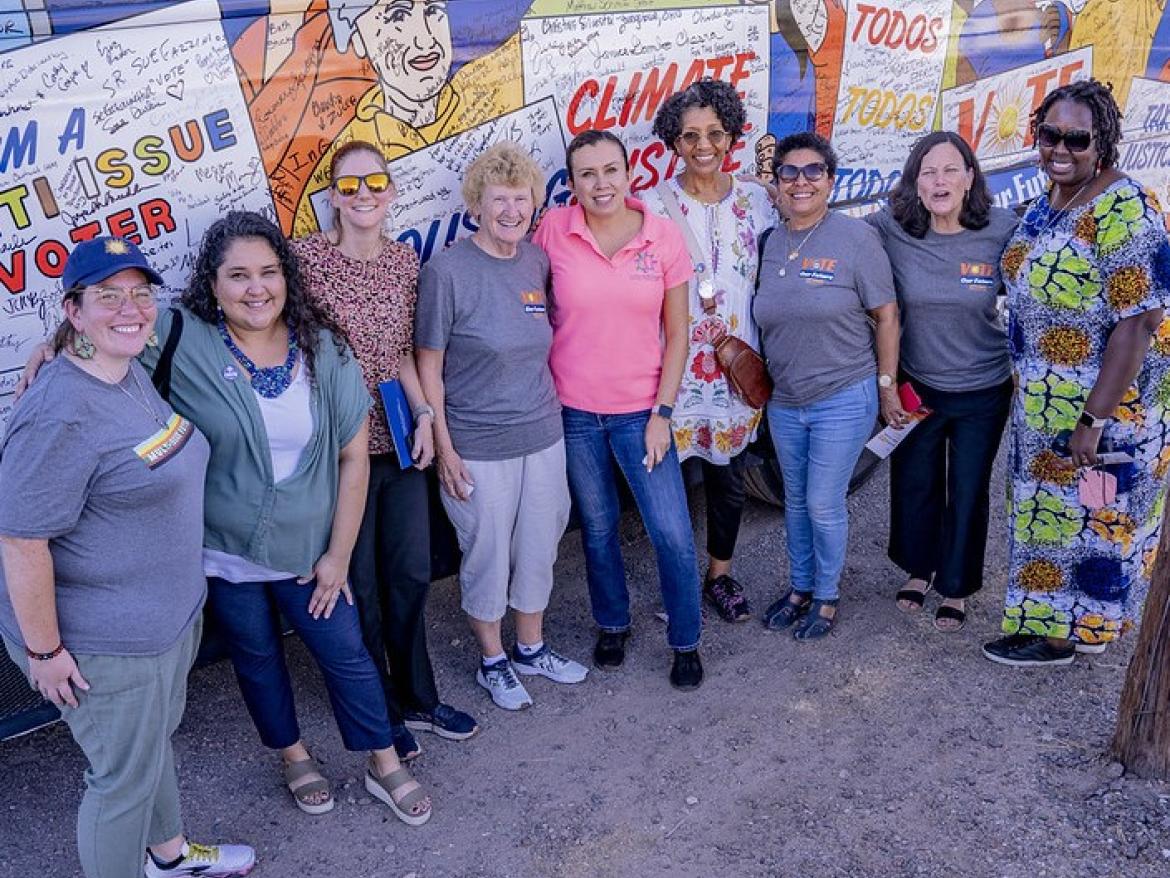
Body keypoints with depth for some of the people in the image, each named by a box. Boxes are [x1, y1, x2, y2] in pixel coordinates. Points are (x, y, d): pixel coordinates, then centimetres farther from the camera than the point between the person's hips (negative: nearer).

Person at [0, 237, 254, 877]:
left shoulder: (132, 374, 2)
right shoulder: (59, 415, -28)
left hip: (171, 612, 9)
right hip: (106, 645, -9)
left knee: (156, 738, 28)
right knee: (125, 776, 10)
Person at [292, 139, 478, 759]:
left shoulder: (404, 260, 5)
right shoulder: (307, 256, -11)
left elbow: (402, 352, 11)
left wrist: (424, 415, 0)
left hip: (400, 441, 5)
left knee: (412, 573, 14)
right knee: (359, 584, 8)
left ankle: (416, 698, 34)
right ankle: (381, 714, 28)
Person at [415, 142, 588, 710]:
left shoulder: (536, 260, 2)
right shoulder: (447, 271, -14)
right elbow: (428, 367, -10)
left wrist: (549, 409, 13)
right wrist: (444, 449, -12)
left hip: (543, 434, 5)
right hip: (479, 446, -5)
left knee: (539, 547, 17)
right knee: (487, 555, 9)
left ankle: (531, 647, 39)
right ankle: (492, 661, 31)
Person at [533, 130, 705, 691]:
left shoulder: (664, 236, -6)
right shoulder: (553, 231, -8)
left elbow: (677, 333, -1)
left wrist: (662, 413, -6)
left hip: (641, 411, 0)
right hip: (573, 412, 1)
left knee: (673, 534, 1)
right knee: (597, 529, 16)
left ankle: (685, 641, 24)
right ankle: (612, 625, 40)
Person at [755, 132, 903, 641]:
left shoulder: (855, 237, -11)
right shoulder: (772, 244, 4)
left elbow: (886, 316, -8)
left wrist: (886, 385, -7)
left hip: (843, 400, -5)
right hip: (785, 402, 5)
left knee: (824, 504, 1)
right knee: (795, 500, 17)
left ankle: (827, 598, 23)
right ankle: (800, 587, 35)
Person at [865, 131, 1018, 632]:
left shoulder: (1001, 231, -14)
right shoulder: (889, 231, -13)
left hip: (984, 391, -1)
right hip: (915, 386, 1)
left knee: (968, 492, 12)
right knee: (914, 484, 17)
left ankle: (956, 587, 34)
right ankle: (919, 569, 43)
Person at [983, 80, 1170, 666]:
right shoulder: (1048, 202, 5)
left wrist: (1093, 420, -24)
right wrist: (1027, 392, 14)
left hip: (1107, 403, -8)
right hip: (1043, 401, 8)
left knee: (1084, 515, 6)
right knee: (1050, 506, 18)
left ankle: (1060, 636, 23)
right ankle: (1067, 619, 36)